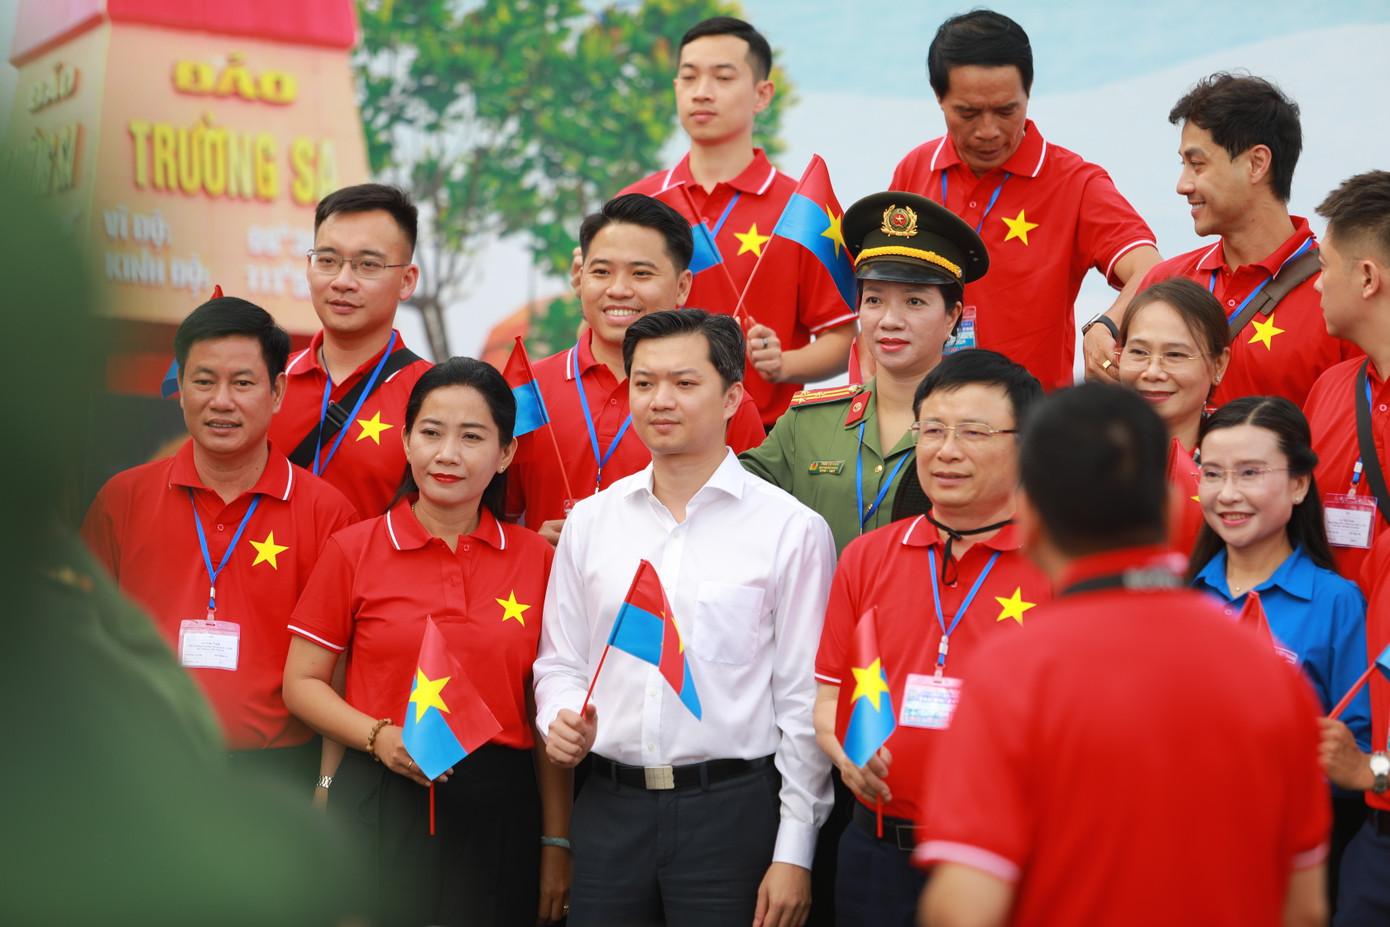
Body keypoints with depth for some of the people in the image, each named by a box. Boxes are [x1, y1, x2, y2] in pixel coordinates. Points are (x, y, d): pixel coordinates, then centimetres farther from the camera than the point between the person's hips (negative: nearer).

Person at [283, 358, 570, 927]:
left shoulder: (536, 560, 6)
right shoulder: (354, 551, 1)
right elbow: (302, 683, 4)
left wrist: (556, 843, 5)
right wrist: (380, 737, -13)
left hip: (500, 812, 1)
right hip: (382, 810, -1)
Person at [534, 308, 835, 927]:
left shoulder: (792, 531, -2)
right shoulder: (590, 521, 10)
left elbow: (806, 702, -3)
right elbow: (560, 661, 18)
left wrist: (793, 854, -7)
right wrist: (561, 719, -5)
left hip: (731, 807, -3)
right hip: (609, 805, 3)